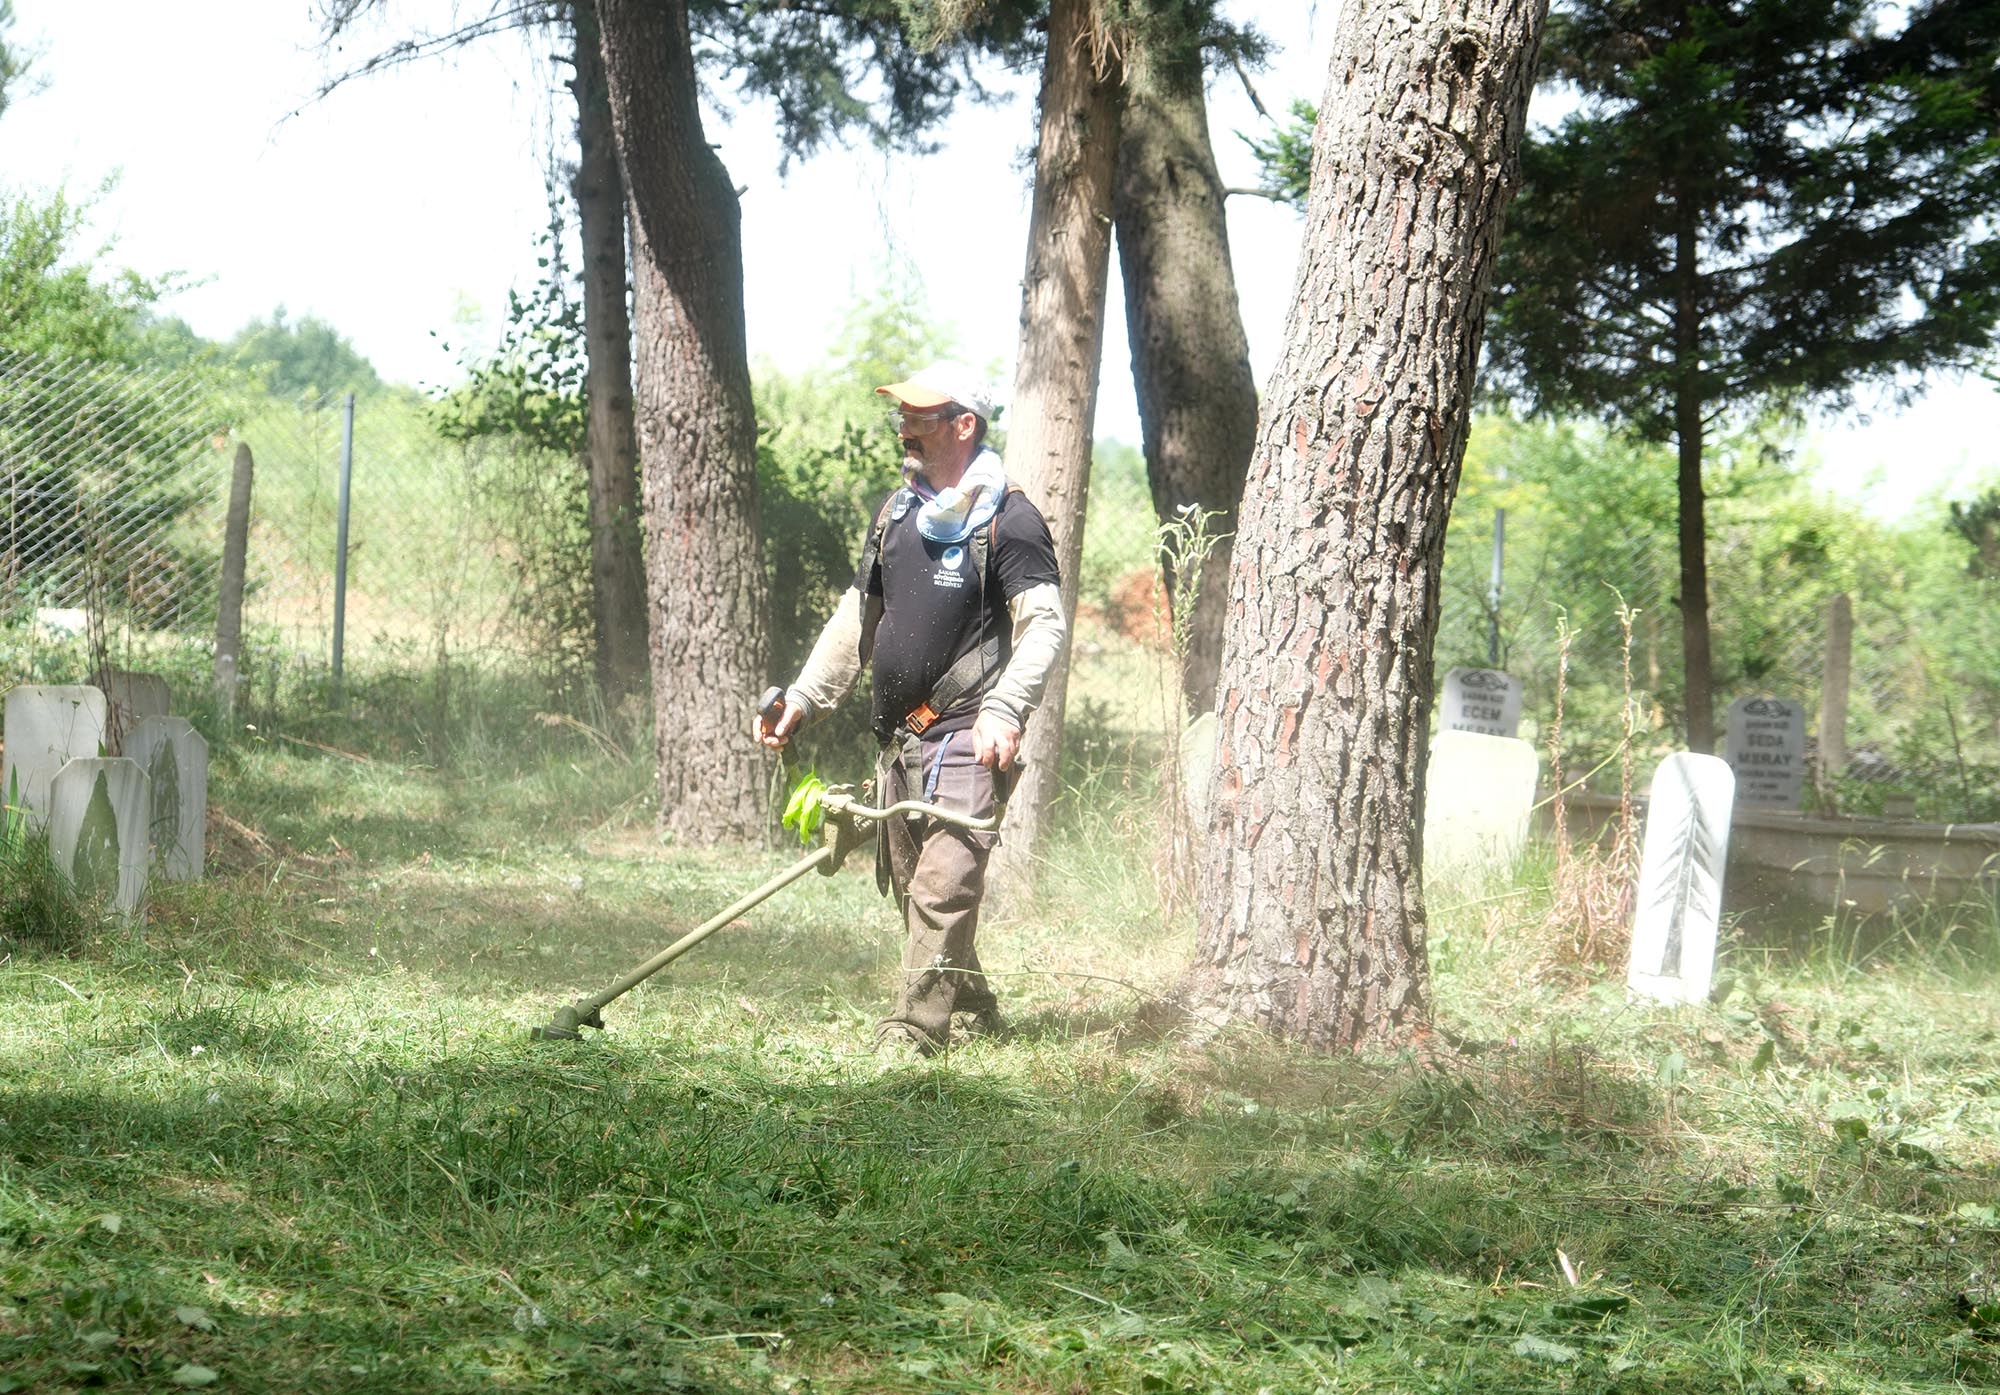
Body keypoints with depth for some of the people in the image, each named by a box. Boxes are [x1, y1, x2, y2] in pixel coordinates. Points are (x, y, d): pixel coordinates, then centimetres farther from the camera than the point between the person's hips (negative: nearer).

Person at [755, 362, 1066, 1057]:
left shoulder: (1007, 519, -8)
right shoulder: (896, 513, 16)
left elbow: (1045, 624, -15)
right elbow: (855, 619, 23)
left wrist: (1004, 710, -27)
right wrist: (802, 699, 17)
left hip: (964, 739, -8)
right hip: (898, 739, 8)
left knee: (942, 887, -14)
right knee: (909, 887, 12)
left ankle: (915, 1026, -13)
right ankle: (972, 1007, 26)